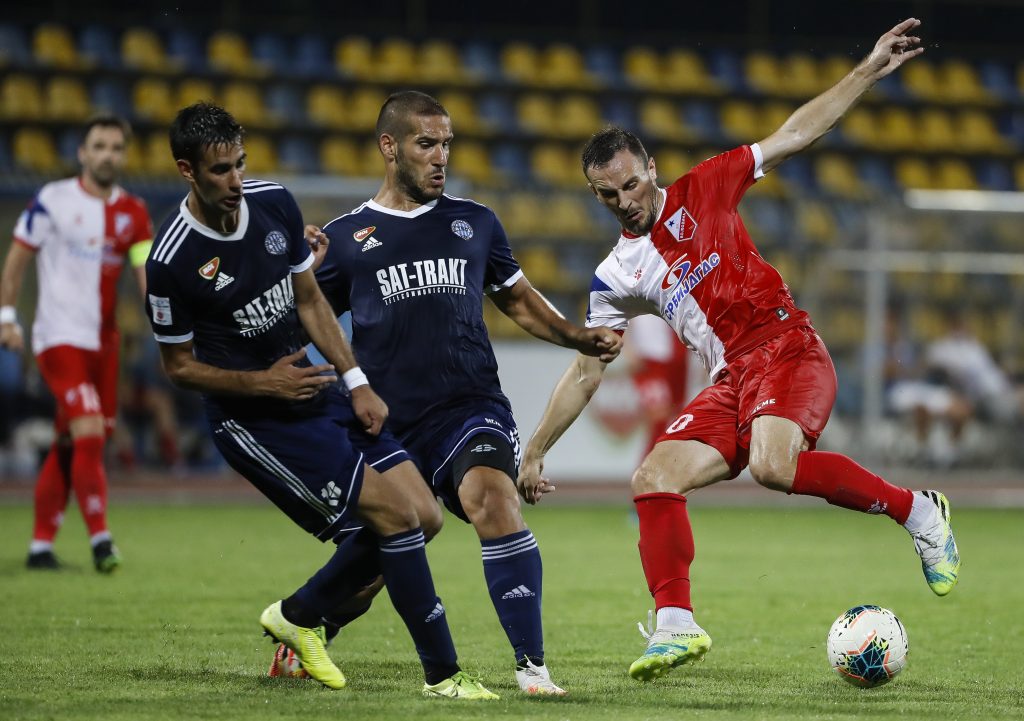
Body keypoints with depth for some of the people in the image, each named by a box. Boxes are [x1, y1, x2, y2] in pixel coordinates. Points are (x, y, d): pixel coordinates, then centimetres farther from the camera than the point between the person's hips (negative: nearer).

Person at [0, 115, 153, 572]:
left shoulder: (133, 214, 8)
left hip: (103, 341, 5)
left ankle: (41, 546, 18)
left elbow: (147, 273, 1)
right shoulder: (53, 200, -3)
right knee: (89, 435, -19)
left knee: (69, 445, 9)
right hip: (60, 336, -5)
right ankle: (100, 540, -17)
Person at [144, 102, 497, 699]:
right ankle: (443, 674, -7)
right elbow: (178, 365, -7)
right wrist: (263, 383, -18)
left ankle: (299, 617, 19)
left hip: (316, 390, 7)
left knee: (423, 514, 0)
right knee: (395, 515, -17)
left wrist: (357, 382, 4)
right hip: (254, 421, -7)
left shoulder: (275, 203, -1)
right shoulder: (172, 262, -19)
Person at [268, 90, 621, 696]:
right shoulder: (345, 238, 7)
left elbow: (518, 300, 24)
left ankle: (532, 665, -28)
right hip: (387, 423, 0)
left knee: (493, 497, -30)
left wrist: (579, 338, 10)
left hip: (471, 407, 0)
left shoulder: (475, 223, 13)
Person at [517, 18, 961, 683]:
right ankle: (677, 627, -11)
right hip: (730, 382, 5)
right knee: (653, 478, -13)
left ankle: (916, 510, -17)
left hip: (787, 349, -5)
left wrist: (870, 70, -4)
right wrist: (535, 452, 15)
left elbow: (795, 135, 2)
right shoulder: (619, 276, 11)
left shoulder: (702, 193, 2)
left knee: (772, 464, -32)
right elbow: (585, 373, 18)